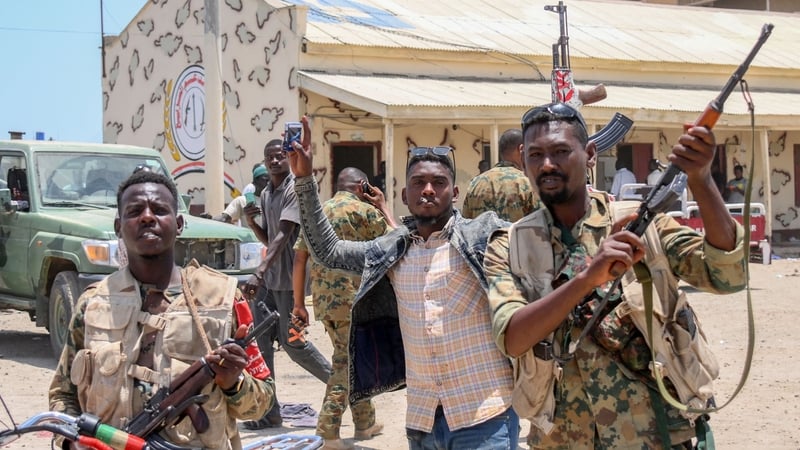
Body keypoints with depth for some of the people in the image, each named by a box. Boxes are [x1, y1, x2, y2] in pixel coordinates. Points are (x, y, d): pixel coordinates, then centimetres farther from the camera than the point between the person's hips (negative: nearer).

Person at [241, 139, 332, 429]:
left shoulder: (294, 189, -12)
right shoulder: (265, 194, 14)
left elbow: (283, 236, -23)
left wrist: (259, 272, -32)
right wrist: (251, 222, -1)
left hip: (289, 278, -8)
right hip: (268, 279, 8)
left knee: (291, 341, -2)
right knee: (259, 341, 2)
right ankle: (269, 411, 8)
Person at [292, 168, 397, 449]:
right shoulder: (364, 210, -4)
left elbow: (299, 258, 10)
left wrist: (299, 304, 13)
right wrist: (382, 206, 15)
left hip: (323, 299, 6)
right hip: (353, 298, -6)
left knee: (349, 359, 19)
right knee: (348, 362, 0)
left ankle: (365, 422, 27)